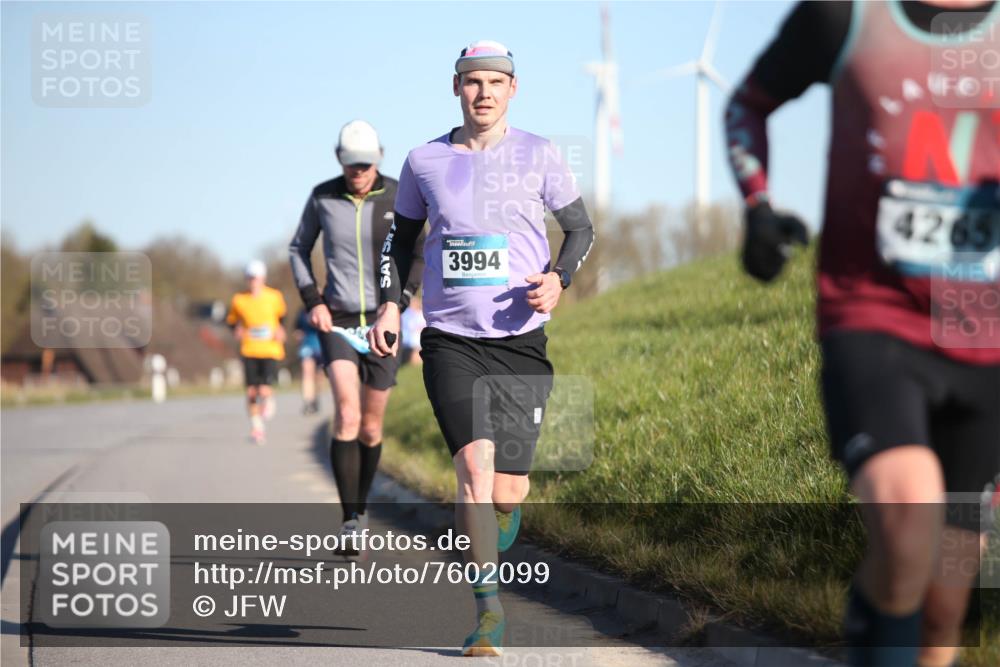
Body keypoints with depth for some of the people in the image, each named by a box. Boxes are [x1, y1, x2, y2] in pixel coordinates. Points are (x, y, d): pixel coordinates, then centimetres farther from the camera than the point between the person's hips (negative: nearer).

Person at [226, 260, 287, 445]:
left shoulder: (274, 297, -1)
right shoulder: (239, 300, -1)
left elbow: (281, 314, 19)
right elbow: (231, 320, 13)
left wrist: (280, 329, 3)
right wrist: (237, 330, -7)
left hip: (270, 351, -1)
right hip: (249, 351, 1)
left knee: (264, 390, -16)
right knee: (251, 392, -1)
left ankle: (268, 399, 21)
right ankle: (256, 426, 19)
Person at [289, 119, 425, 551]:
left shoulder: (398, 198, -5)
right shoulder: (322, 197, -2)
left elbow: (418, 257, 4)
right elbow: (299, 248, 13)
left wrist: (398, 304, -9)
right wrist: (311, 301, -1)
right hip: (338, 322, -1)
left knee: (370, 428, 8)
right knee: (346, 415, -20)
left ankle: (362, 505, 32)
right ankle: (350, 520, -20)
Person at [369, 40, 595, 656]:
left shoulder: (538, 156, 2)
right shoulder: (425, 162, 6)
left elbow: (581, 227, 11)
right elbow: (402, 235, 21)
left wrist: (558, 279, -8)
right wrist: (391, 303, 8)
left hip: (521, 343, 0)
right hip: (450, 341, 0)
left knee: (509, 488, 0)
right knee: (475, 463, -18)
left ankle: (494, 547, 38)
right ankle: (489, 612, -13)